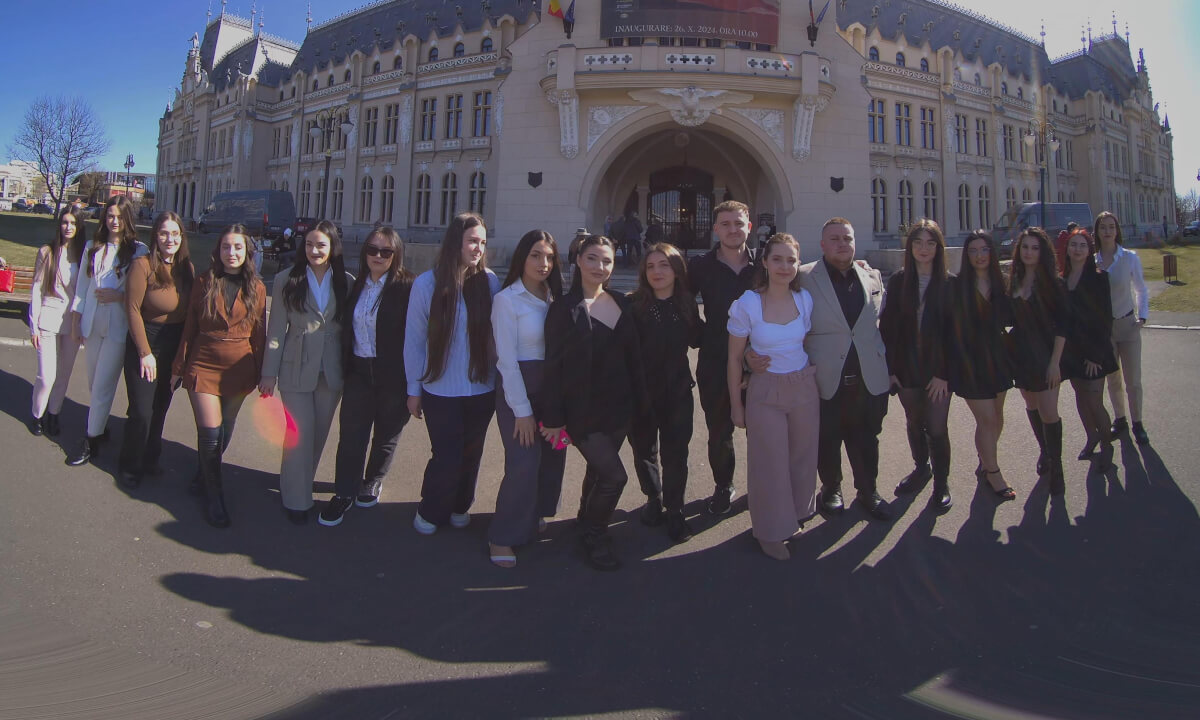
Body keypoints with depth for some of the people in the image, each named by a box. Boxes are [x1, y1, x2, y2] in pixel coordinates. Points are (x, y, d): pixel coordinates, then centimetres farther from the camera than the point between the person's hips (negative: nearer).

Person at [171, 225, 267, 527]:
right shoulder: (204, 282, 2)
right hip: (204, 365, -1)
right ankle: (213, 494, 12)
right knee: (210, 433, -5)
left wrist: (262, 374, 4)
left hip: (239, 369, 1)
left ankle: (206, 477, 37)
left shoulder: (256, 288, 2)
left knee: (224, 433, 11)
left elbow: (259, 334, 5)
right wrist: (179, 368, 7)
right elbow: (189, 329, 6)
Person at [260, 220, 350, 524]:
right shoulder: (286, 281, -1)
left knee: (319, 434, 12)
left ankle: (298, 482, 33)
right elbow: (276, 330, -1)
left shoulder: (346, 282, 1)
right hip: (297, 370, -2)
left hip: (332, 371, 2)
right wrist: (269, 373, -3)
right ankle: (296, 499, 14)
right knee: (300, 434, 0)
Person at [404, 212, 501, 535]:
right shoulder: (427, 283, -9)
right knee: (447, 457, 2)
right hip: (440, 390, -2)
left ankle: (459, 506, 40)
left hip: (481, 388, 2)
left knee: (471, 454, 15)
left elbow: (497, 334, 1)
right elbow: (414, 340, -4)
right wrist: (414, 390, 0)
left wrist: (500, 377, 3)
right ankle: (429, 511, 30)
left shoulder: (490, 282, -6)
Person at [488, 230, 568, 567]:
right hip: (518, 387, -5)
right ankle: (503, 537, 7)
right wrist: (522, 410, -12)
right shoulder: (507, 299, -7)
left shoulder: (555, 297, 8)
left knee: (553, 456, 7)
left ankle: (534, 515, 32)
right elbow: (506, 359, -10)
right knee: (524, 463, -10)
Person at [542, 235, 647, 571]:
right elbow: (554, 364, -10)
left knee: (599, 469, 17)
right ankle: (594, 537, 14)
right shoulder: (564, 308, -10)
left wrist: (639, 400, 9)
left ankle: (588, 521, 42)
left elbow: (633, 356, 11)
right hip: (583, 410, -5)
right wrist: (553, 417, -11)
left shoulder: (621, 303, 6)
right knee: (615, 476, -9)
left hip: (619, 406, 5)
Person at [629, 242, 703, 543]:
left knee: (676, 452, 6)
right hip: (641, 391, -1)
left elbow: (697, 340, 11)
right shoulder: (633, 305, -11)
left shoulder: (687, 304, 0)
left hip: (678, 391, 2)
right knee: (644, 450, 14)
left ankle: (675, 511, 22)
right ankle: (653, 498, 38)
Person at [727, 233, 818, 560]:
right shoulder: (747, 304, -13)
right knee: (770, 464, 7)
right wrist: (736, 404, -4)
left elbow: (808, 343, 12)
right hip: (765, 392, -3)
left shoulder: (805, 299, -3)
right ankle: (771, 532, 26)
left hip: (804, 388, 3)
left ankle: (796, 513, 39)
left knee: (803, 458, 14)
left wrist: (813, 374, 7)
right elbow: (734, 358, -7)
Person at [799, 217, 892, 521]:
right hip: (825, 380, -3)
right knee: (827, 440, 12)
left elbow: (882, 322, 18)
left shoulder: (873, 277, 8)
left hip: (869, 379, 3)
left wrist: (884, 365, 12)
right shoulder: (804, 278, -6)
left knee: (866, 439, 13)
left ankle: (868, 490, 32)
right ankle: (831, 488, 33)